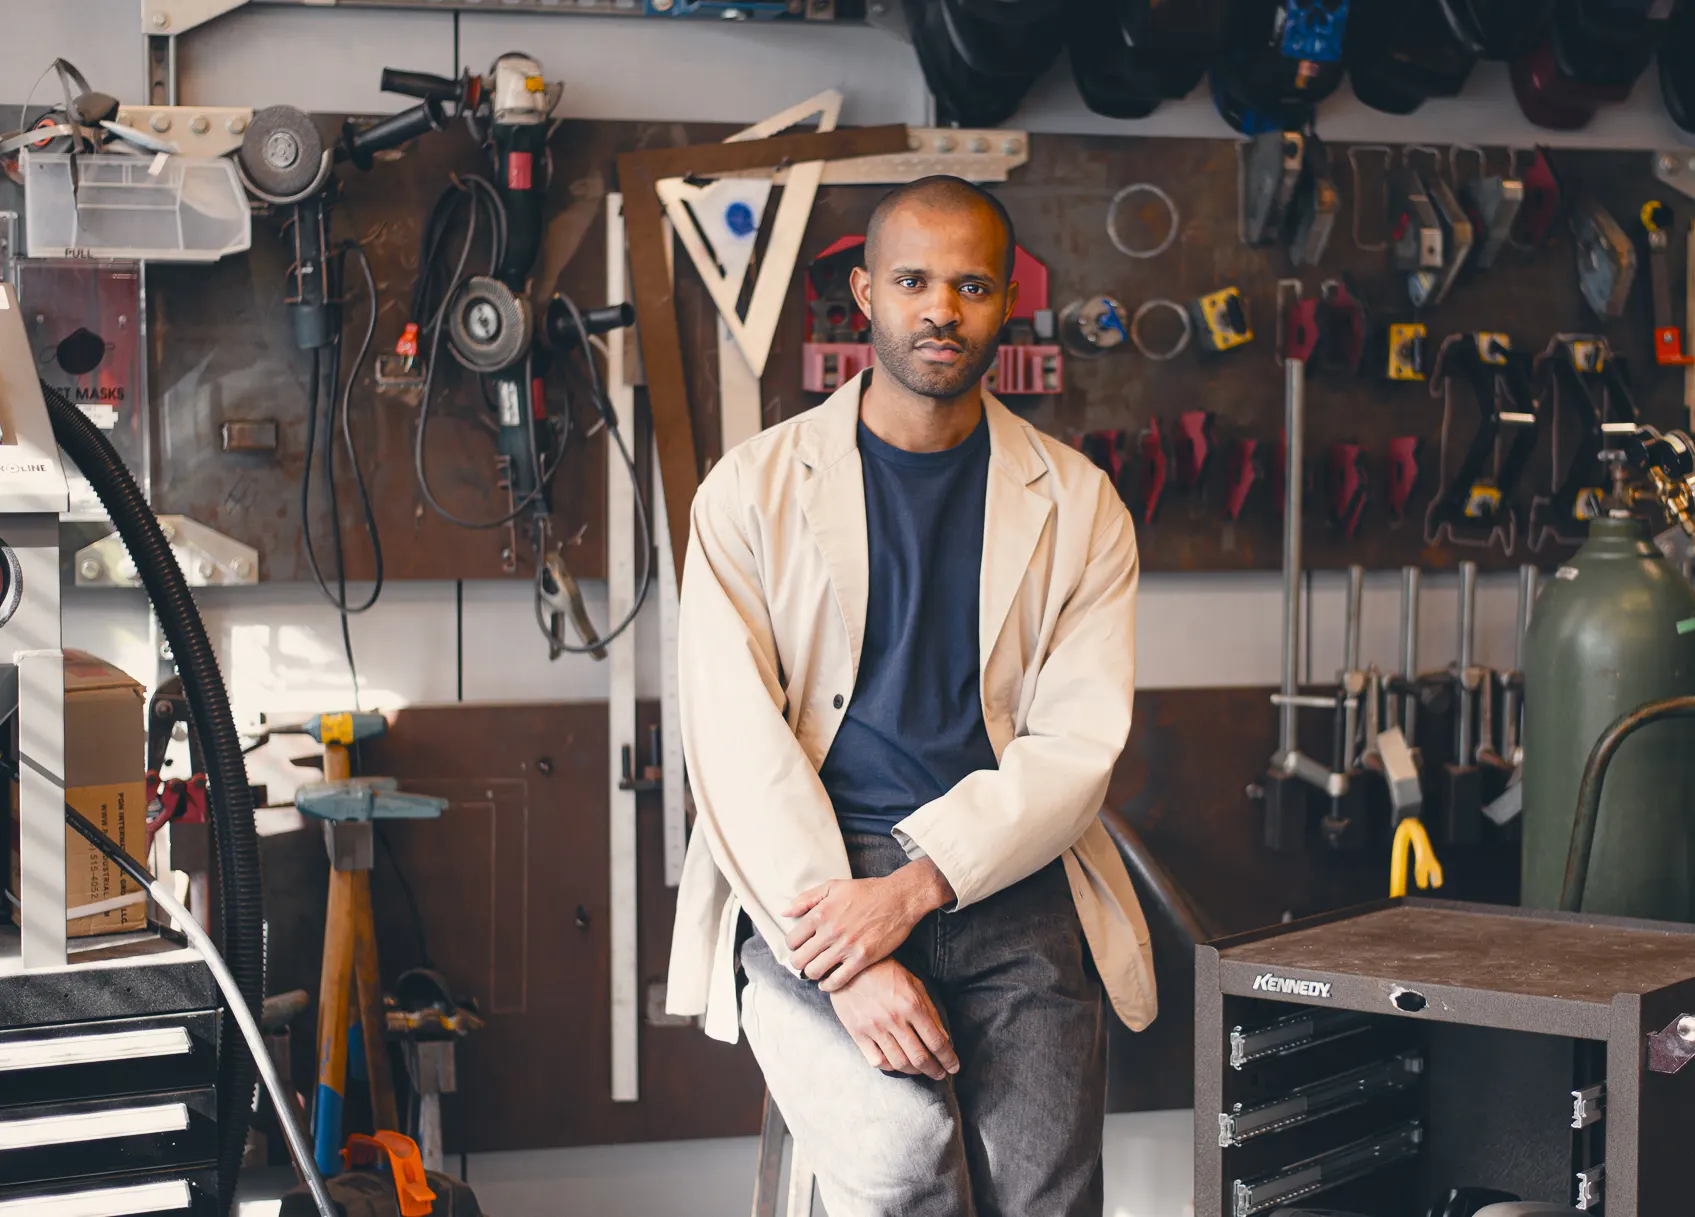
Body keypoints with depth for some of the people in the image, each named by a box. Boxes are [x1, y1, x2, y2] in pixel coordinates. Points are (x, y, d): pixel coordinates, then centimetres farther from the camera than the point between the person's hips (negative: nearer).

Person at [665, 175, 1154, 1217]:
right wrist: (852, 965, -15)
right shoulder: (752, 491, 5)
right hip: (807, 881, -1)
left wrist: (915, 886, -14)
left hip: (1003, 881, 2)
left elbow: (1078, 743, 1)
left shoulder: (1079, 504, 10)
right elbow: (734, 742, -4)